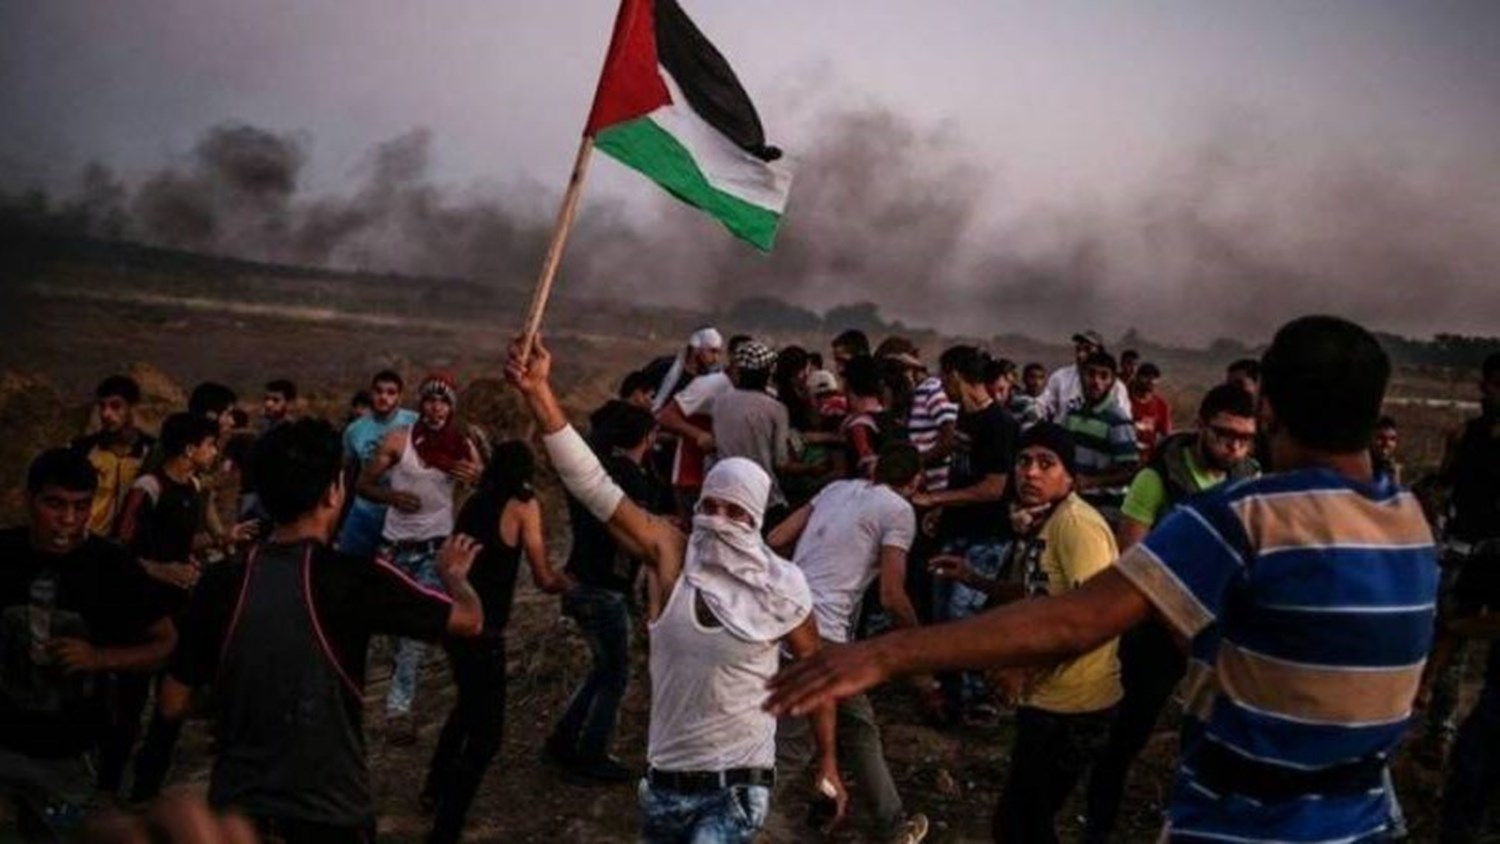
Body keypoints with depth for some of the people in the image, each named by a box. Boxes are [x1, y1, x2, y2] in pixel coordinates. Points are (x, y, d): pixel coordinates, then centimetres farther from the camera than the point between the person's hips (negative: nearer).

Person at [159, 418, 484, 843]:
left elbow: (173, 706, 1)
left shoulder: (220, 583, -7)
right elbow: (470, 620, -6)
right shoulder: (352, 578, -17)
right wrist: (452, 573, 14)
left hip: (237, 808, 2)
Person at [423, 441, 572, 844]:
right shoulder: (523, 504, -7)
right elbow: (543, 579, -7)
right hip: (483, 629, -8)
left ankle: (436, 787, 47)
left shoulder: (475, 502, 10)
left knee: (469, 704, 32)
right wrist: (564, 583, 13)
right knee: (485, 735, 2)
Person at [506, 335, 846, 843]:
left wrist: (827, 762, 8)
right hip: (665, 779, 3)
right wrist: (539, 393, -28)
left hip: (736, 787, -3)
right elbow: (594, 486, -19)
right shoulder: (671, 555, -9)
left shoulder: (781, 589, -10)